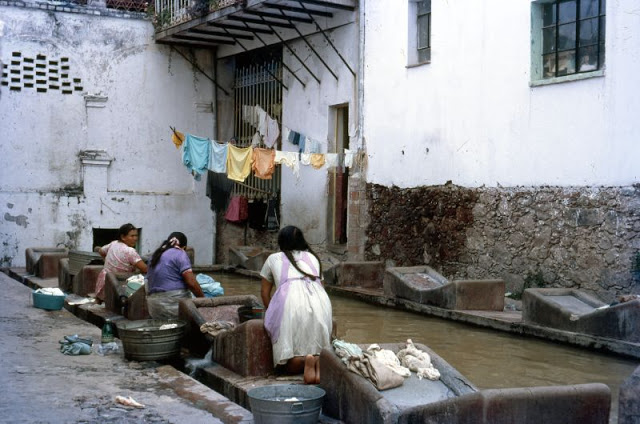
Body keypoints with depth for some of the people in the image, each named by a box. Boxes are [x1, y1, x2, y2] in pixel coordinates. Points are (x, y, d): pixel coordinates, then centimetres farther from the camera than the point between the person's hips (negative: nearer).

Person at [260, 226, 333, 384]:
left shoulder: (273, 258, 27)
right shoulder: (312, 257, 33)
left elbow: (265, 292, 30)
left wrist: (272, 313, 42)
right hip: (320, 302, 3)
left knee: (291, 366, 0)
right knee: (318, 347, 10)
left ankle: (305, 360, -31)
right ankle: (321, 359, -23)